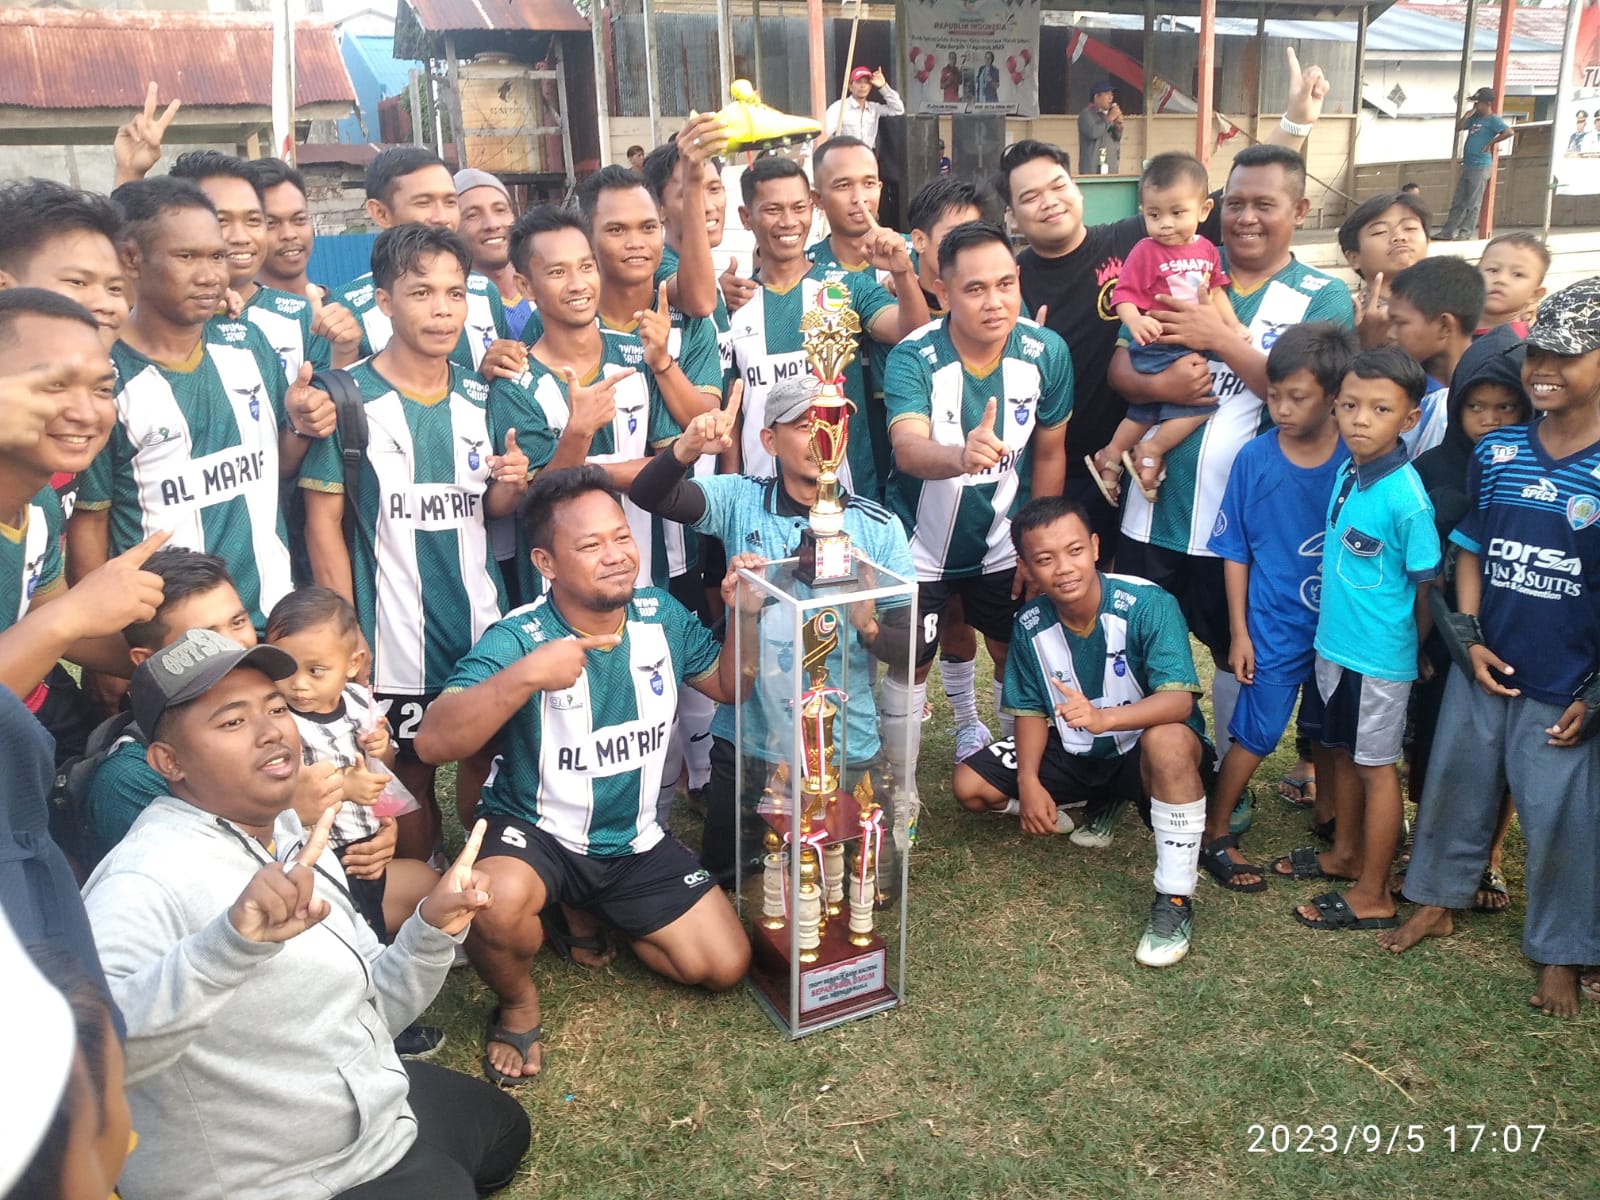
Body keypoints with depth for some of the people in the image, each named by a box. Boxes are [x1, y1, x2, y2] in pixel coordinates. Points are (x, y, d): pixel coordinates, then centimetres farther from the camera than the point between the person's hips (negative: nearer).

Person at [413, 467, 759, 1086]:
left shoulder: (661, 615, -5)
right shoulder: (518, 638, -21)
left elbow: (728, 685, 9)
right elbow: (433, 741, -33)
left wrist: (744, 615, -10)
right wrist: (524, 675, -46)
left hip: (636, 839, 5)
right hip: (535, 831, -5)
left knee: (725, 964, 1)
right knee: (496, 902, -39)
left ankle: (590, 915, 25)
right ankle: (517, 1002, -1)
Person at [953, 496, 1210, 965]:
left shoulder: (1148, 605, -26)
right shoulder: (1031, 624, -11)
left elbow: (1178, 699, -35)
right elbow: (1031, 710, -1)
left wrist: (1103, 718, -53)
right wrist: (1029, 781, -17)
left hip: (1143, 751, -5)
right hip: (1074, 754, 6)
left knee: (1168, 740, -42)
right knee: (971, 787, -5)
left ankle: (1174, 901, -26)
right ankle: (1097, 805, 16)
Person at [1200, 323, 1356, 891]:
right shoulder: (1255, 458, -9)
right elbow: (1235, 551, -3)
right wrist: (1239, 632, -3)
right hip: (1274, 625, -1)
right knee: (1255, 733, 4)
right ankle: (1215, 835, 18)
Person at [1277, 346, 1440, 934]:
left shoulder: (1405, 496, -23)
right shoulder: (1346, 472, -1)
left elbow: (1427, 582, -14)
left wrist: (1413, 651, -2)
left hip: (1379, 657, -7)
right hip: (1333, 643, 7)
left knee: (1375, 766, 6)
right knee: (1342, 752, 21)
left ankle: (1373, 895, 20)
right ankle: (1345, 853, 41)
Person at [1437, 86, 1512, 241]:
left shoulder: (1493, 120, -10)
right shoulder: (1475, 118, 13)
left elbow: (1509, 132, -22)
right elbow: (1458, 128, 15)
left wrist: (1492, 143, -14)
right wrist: (1467, 115, 2)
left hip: (1480, 167, -8)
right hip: (1467, 165, 8)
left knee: (1473, 203, -3)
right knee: (1457, 201, 10)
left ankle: (1465, 234, -1)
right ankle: (1447, 232, 14)